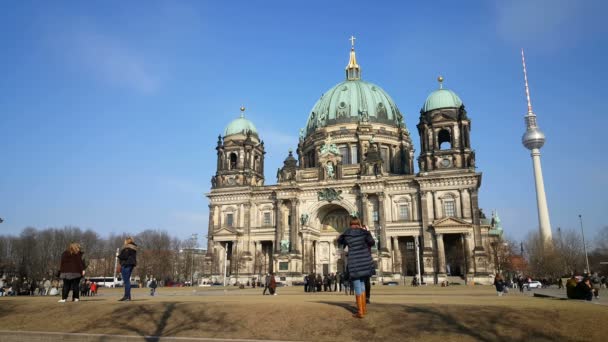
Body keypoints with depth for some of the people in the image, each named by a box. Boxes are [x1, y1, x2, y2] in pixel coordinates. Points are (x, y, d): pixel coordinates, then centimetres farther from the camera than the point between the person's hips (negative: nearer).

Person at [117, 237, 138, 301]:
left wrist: (119, 256, 1)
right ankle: (128, 296, 14)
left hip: (126, 264, -9)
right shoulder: (134, 248, 18)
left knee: (126, 281, -10)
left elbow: (124, 256, -18)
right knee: (127, 280, 13)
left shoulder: (127, 248, -10)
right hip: (131, 264, 10)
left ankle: (127, 296, -13)